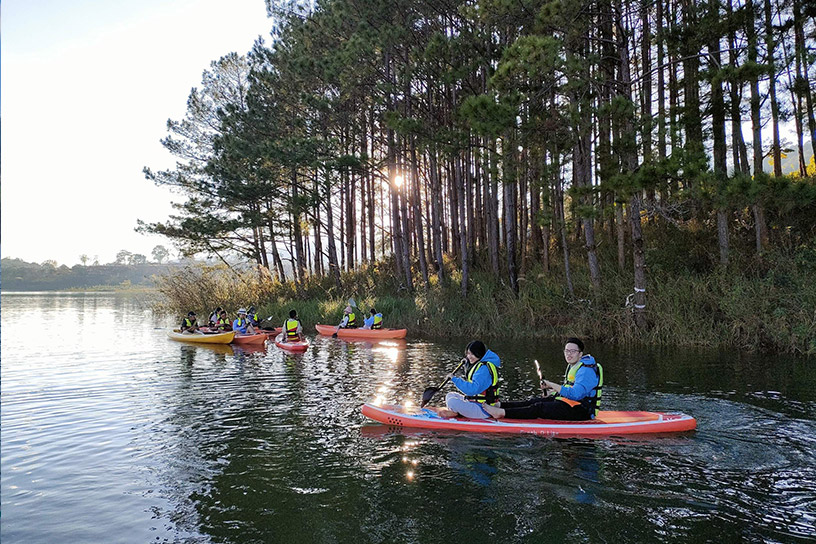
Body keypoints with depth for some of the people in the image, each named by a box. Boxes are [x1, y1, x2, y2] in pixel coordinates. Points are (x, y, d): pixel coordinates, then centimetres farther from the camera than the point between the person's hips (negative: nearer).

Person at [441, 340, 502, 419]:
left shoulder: (484, 369, -23)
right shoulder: (477, 364, 11)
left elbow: (472, 389, -31)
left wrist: (455, 379, -25)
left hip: (483, 410, -11)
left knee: (452, 402, -22)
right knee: (450, 395, 15)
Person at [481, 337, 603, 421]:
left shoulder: (586, 370, -18)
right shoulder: (572, 366, 15)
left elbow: (575, 394, -30)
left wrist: (552, 385, -22)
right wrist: (550, 388, 6)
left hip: (581, 411, -9)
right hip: (570, 403, 9)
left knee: (539, 408, -20)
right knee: (535, 401, -1)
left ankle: (502, 412, -24)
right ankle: (498, 405, -3)